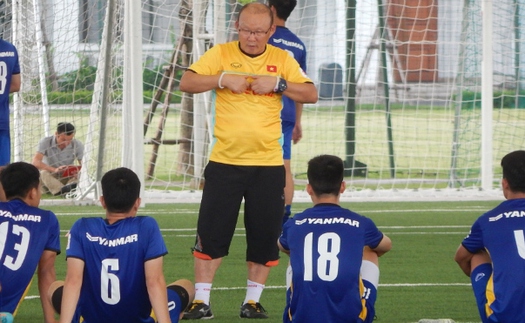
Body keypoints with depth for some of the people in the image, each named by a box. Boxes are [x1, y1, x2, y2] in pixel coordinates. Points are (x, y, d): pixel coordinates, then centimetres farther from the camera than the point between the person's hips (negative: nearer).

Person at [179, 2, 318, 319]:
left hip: (268, 165, 1)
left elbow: (311, 94, 1)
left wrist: (278, 83, -14)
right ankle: (202, 301, 5)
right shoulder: (222, 54, 1)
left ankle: (253, 301, 14)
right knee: (211, 232, -2)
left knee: (264, 236, 2)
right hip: (224, 161, -1)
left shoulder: (282, 59, 5)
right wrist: (224, 79, -18)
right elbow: (187, 82, -6)